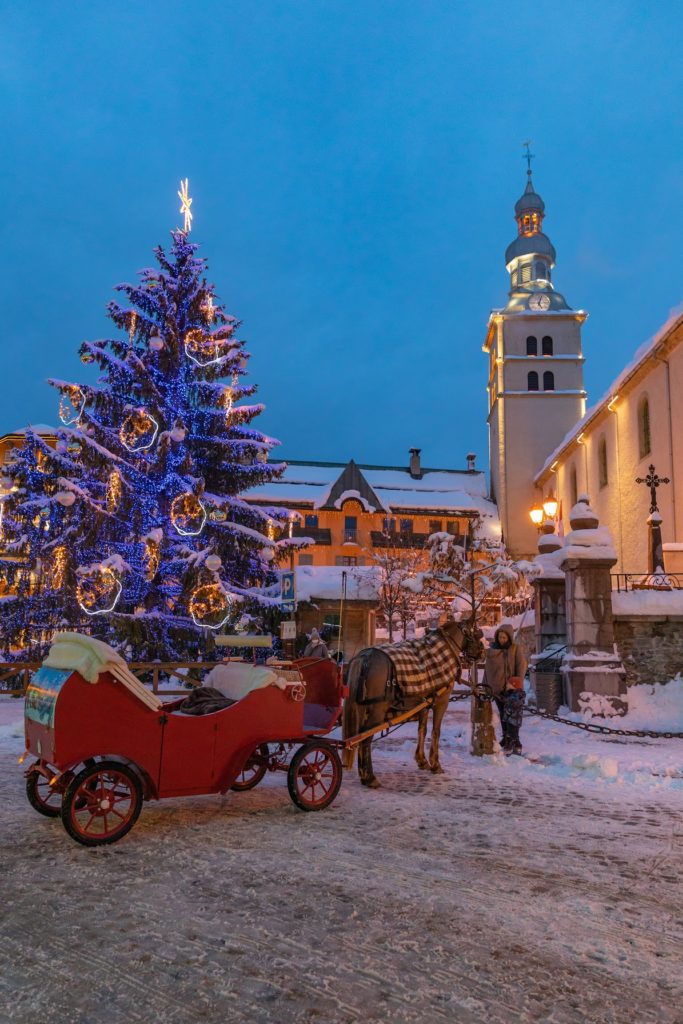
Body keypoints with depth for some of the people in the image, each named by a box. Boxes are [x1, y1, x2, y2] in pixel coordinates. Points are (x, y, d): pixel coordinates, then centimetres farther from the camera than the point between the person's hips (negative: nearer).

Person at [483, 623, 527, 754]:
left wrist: (517, 683, -16)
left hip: (512, 689, -4)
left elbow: (521, 666, -6)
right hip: (497, 689, 4)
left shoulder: (516, 649, -2)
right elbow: (487, 670, 14)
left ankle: (512, 742, -8)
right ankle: (507, 740, 25)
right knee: (503, 717, 13)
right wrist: (485, 687, 13)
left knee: (512, 716, -10)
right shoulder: (492, 651, 8)